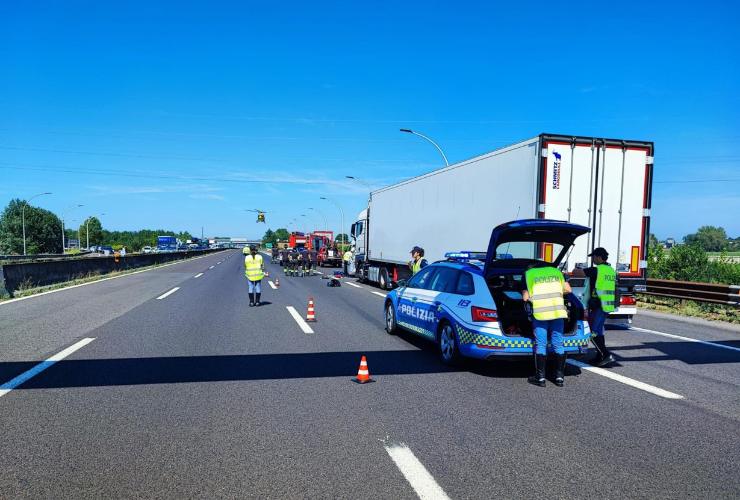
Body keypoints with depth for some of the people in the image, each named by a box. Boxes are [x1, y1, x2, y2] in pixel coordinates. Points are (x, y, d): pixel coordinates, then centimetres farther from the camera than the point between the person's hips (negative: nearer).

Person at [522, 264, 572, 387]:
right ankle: (560, 377, 13)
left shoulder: (528, 274, 9)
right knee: (558, 344, 10)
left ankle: (540, 377, 5)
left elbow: (525, 297, 2)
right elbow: (568, 289, 15)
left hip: (540, 312, -3)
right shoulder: (556, 271, 19)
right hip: (558, 311, 3)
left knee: (540, 345, 2)